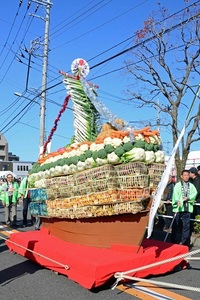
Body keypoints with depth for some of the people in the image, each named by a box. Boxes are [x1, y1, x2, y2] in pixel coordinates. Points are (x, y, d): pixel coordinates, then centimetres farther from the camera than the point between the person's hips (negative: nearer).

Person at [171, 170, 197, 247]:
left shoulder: (191, 185, 13)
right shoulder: (177, 185, 1)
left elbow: (194, 193, -2)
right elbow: (175, 193, -14)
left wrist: (188, 198, -20)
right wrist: (177, 201, -32)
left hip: (187, 208, 3)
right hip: (178, 208, -3)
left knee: (186, 225, 7)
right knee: (175, 224, 2)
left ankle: (185, 242, 17)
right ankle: (174, 241, 13)